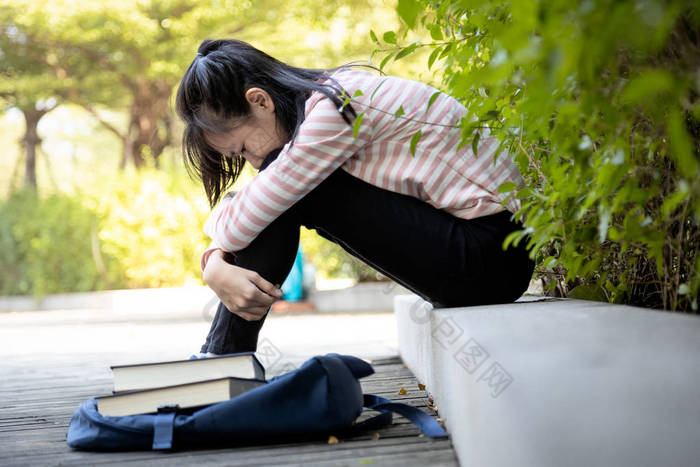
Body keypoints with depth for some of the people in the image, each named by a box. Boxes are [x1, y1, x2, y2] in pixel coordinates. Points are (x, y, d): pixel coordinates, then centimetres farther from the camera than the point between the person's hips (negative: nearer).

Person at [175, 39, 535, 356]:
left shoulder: (333, 110, -21)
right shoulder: (316, 103, 9)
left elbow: (239, 223, -18)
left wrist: (221, 222, 4)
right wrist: (215, 266, -9)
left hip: (490, 258, -10)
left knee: (285, 194, -14)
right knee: (280, 191, 6)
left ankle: (224, 359, -4)